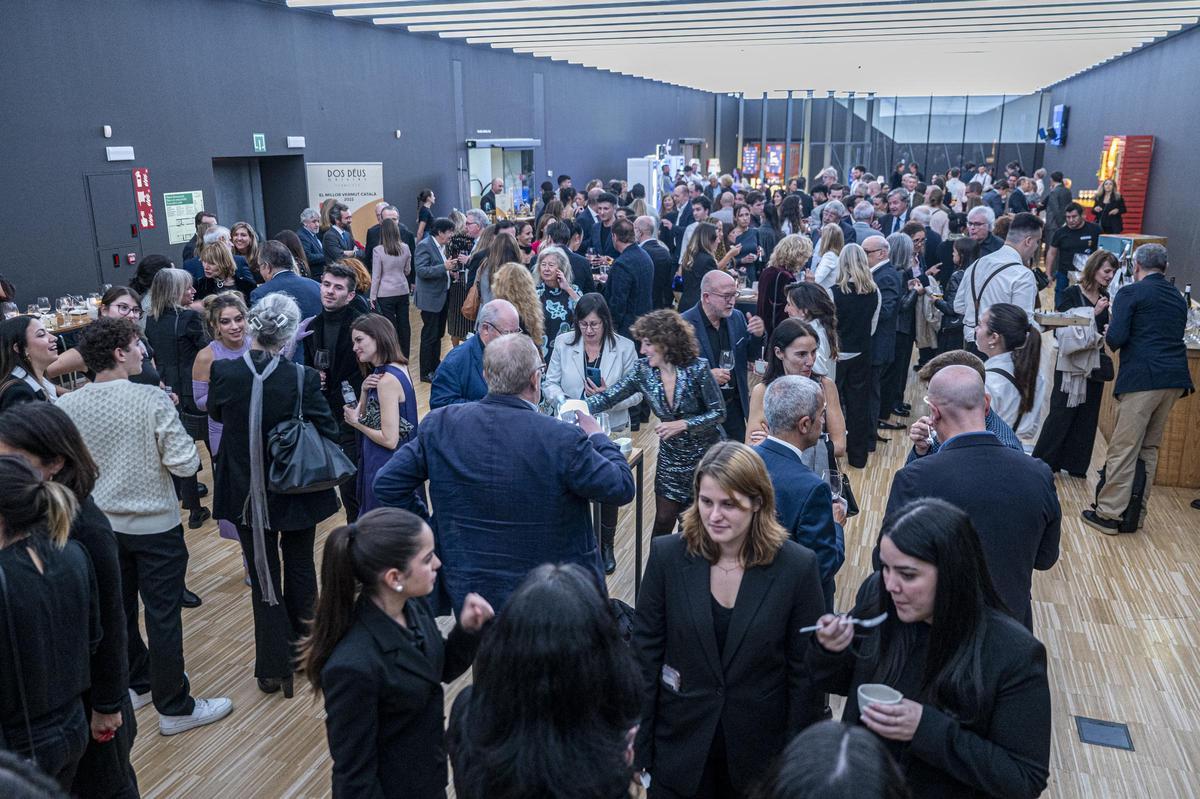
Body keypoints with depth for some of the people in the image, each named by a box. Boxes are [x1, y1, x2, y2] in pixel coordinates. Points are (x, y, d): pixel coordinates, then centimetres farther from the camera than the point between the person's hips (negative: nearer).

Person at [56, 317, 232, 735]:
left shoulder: (67, 406, -7)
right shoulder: (153, 400, -22)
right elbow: (185, 464, -20)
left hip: (100, 525, 5)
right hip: (155, 526, -5)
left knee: (117, 610, 20)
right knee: (163, 617, 5)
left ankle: (136, 684, 39)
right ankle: (175, 707, 17)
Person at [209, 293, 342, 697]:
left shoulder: (223, 372, -14)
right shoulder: (303, 379, -21)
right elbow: (329, 433, -12)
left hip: (247, 494, 1)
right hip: (296, 493, -1)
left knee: (263, 576, 14)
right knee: (299, 569, 20)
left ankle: (274, 667, 21)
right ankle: (302, 651, 37)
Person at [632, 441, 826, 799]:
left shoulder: (797, 567, -14)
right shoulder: (667, 555, -12)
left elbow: (804, 672, -6)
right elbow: (645, 653, -6)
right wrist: (638, 754, -4)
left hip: (760, 753, 0)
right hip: (680, 748, 1)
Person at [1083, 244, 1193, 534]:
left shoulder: (1130, 293, -3)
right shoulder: (1178, 297, 17)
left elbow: (1116, 338, -13)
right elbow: (1174, 336, 21)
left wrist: (1109, 339, 10)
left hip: (1141, 379, -7)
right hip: (1175, 379, 7)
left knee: (1123, 449, -3)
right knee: (1149, 448, 15)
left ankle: (1108, 514, 0)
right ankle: (1136, 512, 20)